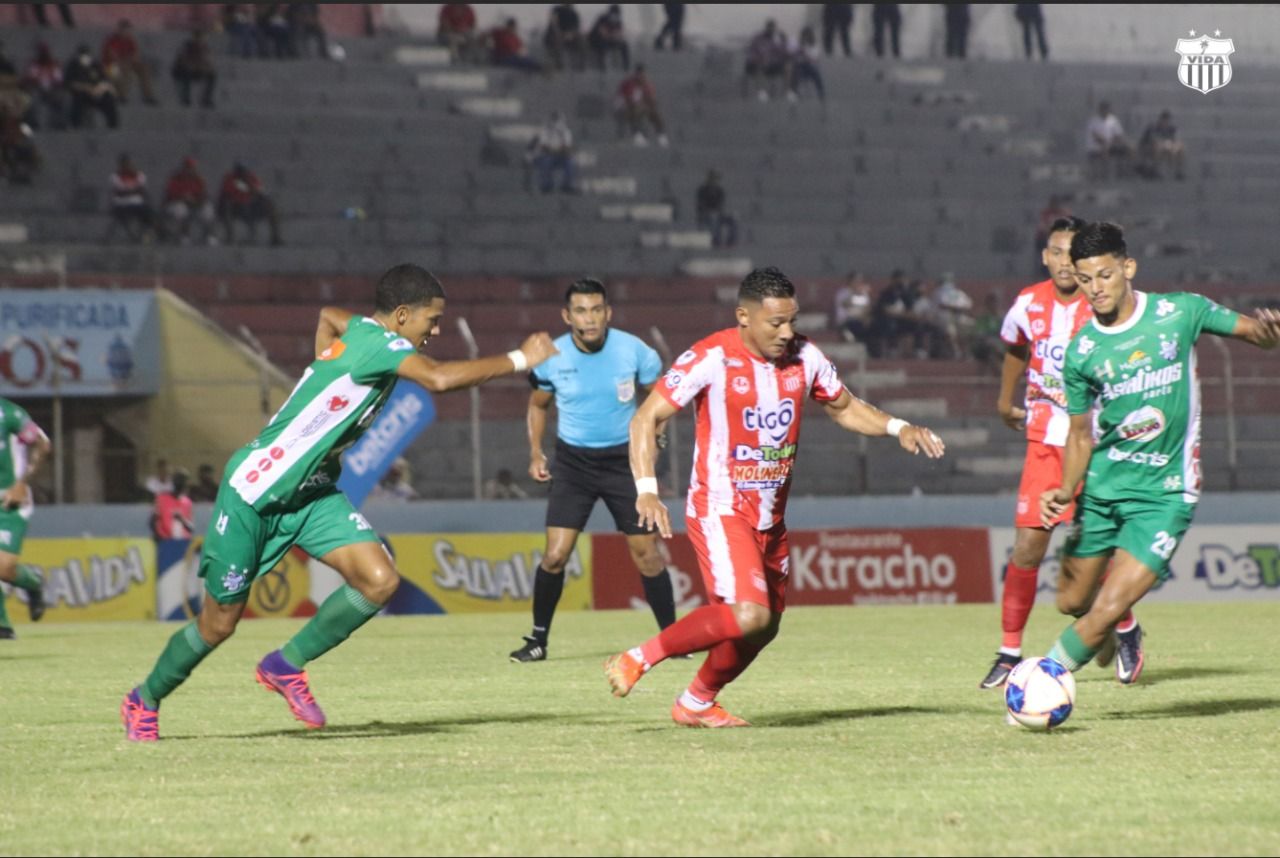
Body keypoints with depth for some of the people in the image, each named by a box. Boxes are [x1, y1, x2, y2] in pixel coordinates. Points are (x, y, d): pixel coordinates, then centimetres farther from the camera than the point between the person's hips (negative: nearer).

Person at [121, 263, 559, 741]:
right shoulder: (377, 343, -23)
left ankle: (286, 666, 3)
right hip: (255, 493, -8)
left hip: (312, 494, 8)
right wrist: (519, 361, -33)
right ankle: (144, 702, 28)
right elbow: (440, 379, -41)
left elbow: (328, 317, 28)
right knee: (219, 624, 4)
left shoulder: (363, 332, 4)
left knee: (380, 580, -13)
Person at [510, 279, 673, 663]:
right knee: (555, 555, -9)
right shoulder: (552, 358, -8)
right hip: (572, 461, 0)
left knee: (645, 552, -2)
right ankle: (538, 639, 6)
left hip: (623, 459, 0)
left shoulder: (633, 351, -11)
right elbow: (538, 403, 12)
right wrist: (535, 452, 2)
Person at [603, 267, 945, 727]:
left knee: (764, 628, 13)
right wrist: (647, 490, -26)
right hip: (720, 511, -7)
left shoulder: (805, 358, 1)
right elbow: (646, 419, -14)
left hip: (770, 517, 7)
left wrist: (897, 428, 1)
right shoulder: (711, 359, -16)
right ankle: (638, 659, -11)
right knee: (748, 615, -25)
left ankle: (696, 704, 35)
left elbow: (844, 408, 18)